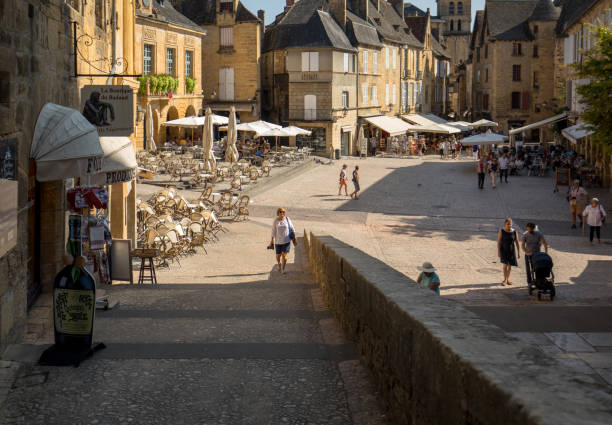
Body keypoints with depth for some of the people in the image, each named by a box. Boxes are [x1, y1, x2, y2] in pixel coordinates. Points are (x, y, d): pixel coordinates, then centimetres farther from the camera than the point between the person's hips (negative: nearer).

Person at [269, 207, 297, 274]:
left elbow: (292, 229, 2)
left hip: (286, 240, -1)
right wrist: (272, 240, -2)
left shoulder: (287, 219, -4)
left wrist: (294, 238, 2)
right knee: (278, 255, 11)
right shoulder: (275, 221, -3)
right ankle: (279, 264, 42)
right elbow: (273, 231, 0)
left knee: (284, 255, -10)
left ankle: (282, 269, 1)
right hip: (278, 241, 1)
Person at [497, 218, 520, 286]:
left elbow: (517, 243, 1)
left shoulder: (514, 232, -4)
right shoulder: (501, 231, -9)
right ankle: (505, 279, -5)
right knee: (505, 264, -12)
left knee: (510, 265, 8)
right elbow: (499, 242, -7)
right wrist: (498, 251, -10)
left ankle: (508, 279, 23)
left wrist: (518, 252, -1)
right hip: (503, 250, -2)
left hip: (511, 250, 2)